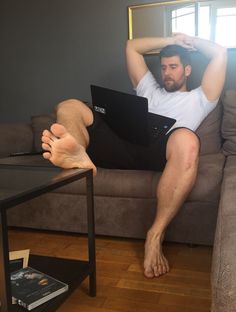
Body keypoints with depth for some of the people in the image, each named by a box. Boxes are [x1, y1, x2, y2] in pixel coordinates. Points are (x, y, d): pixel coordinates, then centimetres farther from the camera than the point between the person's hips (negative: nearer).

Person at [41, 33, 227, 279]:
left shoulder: (199, 98, 29)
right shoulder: (149, 91, 39)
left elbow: (220, 54, 21)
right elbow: (132, 46, 41)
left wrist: (189, 40, 34)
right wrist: (170, 40, 42)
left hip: (159, 152, -3)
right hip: (125, 145, 4)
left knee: (186, 139, -41)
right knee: (68, 107, -8)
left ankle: (155, 235, -32)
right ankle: (79, 155, -47)